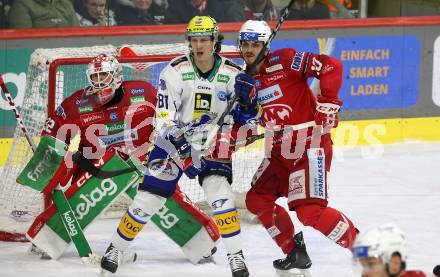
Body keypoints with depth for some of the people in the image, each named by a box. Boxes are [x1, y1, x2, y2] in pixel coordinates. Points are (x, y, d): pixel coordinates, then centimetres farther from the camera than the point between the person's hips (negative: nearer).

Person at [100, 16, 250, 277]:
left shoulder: (232, 74, -9)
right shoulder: (176, 70, -14)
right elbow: (164, 114, -17)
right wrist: (174, 136, -36)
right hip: (175, 142, 0)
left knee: (220, 194, -21)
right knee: (148, 199, 0)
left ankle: (236, 256, -11)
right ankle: (116, 248, 19)